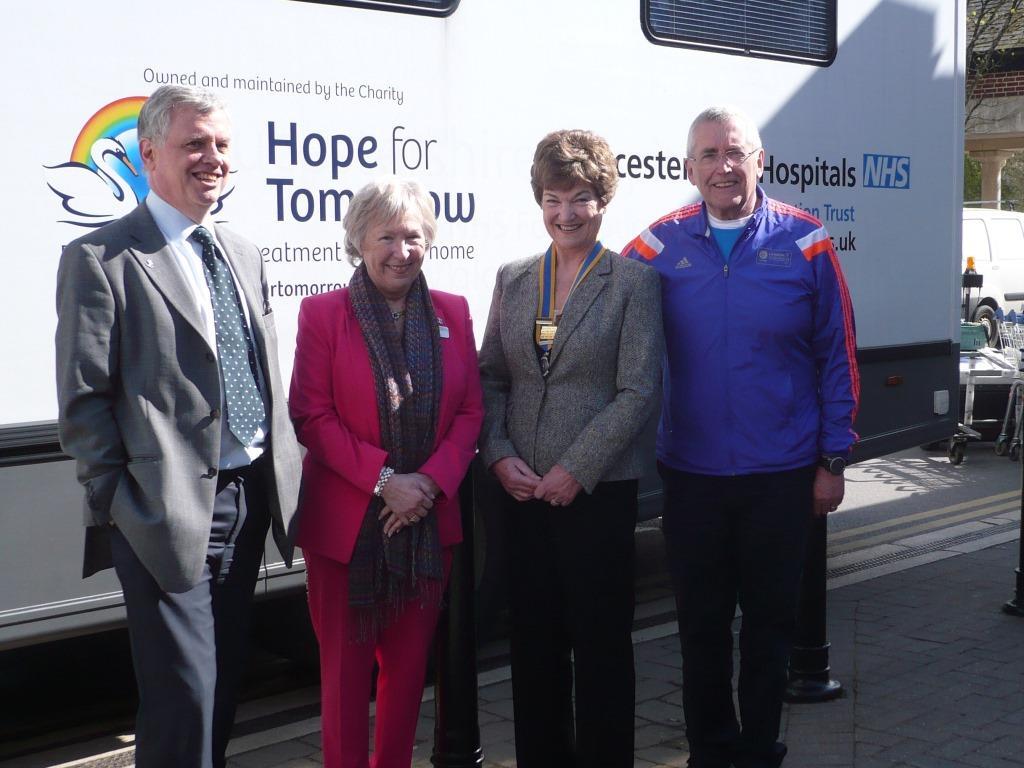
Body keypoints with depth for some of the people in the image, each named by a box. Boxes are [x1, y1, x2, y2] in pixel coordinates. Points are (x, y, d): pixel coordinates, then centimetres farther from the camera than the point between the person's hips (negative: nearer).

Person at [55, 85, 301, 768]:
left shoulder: (245, 256, 15)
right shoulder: (102, 259, -7)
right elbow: (84, 400, -9)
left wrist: (284, 474, 11)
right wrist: (122, 504, -12)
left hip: (250, 500, 7)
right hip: (170, 509, -7)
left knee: (225, 687, 16)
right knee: (183, 695, -4)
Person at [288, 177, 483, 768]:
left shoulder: (452, 313, 7)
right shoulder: (323, 313, -3)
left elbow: (470, 410, 5)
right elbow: (311, 415, -7)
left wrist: (430, 482, -10)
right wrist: (384, 480, -16)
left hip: (429, 519, 3)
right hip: (346, 522, -3)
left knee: (409, 661, 10)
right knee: (346, 664, 5)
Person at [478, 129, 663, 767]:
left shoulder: (632, 281, -3)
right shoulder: (513, 280, 11)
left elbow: (638, 391, -9)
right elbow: (491, 377, 11)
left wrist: (575, 469, -14)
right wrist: (500, 456, -4)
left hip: (598, 491, -4)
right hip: (523, 491, 4)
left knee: (601, 642, 4)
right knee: (534, 639, 11)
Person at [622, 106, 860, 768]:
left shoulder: (805, 243, -4)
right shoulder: (658, 247, -2)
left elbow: (837, 359, 0)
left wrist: (833, 460, -1)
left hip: (782, 473, -1)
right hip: (690, 472, 1)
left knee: (770, 619, 11)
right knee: (701, 622, 12)